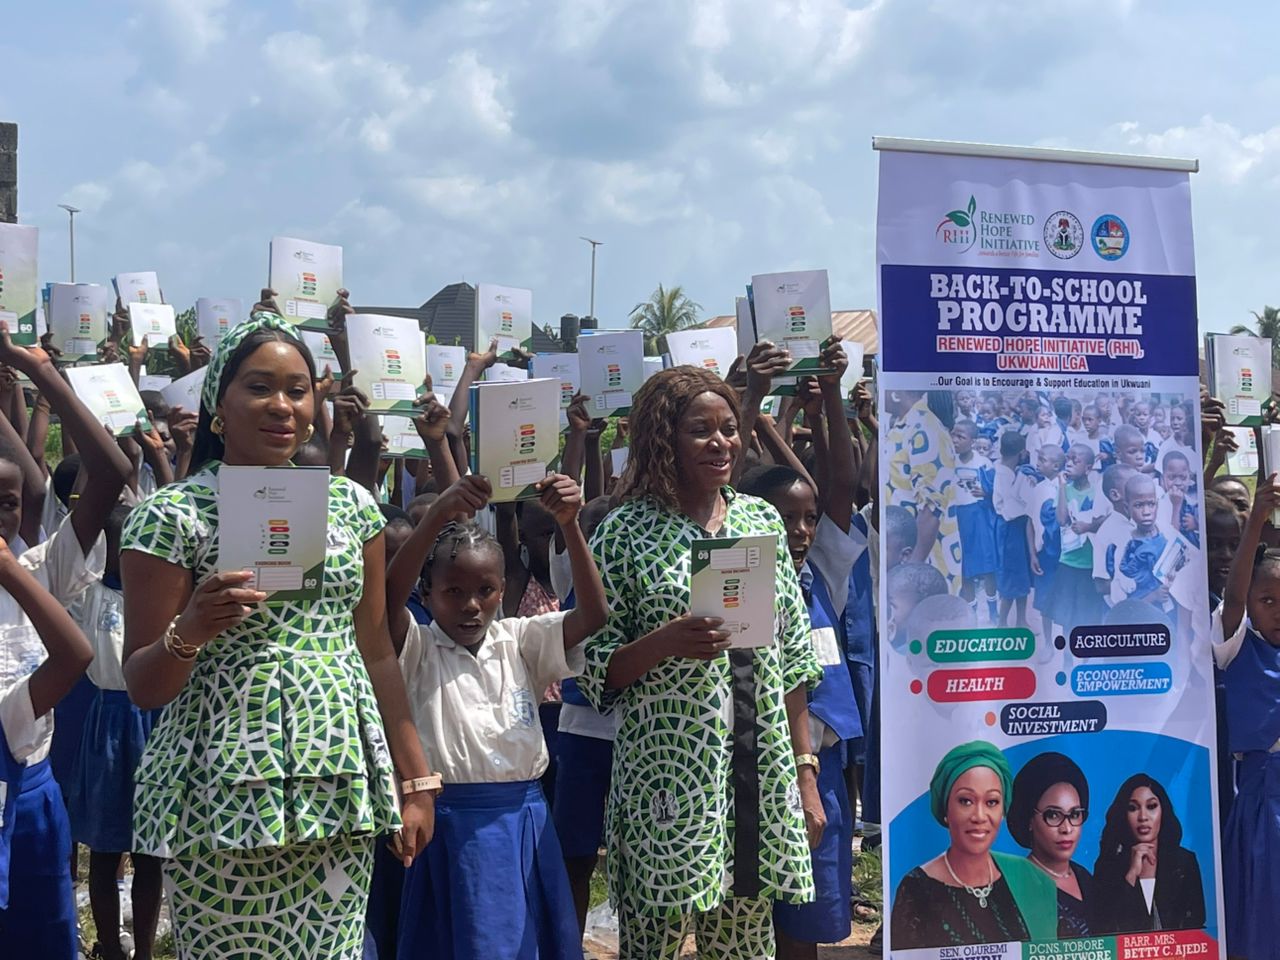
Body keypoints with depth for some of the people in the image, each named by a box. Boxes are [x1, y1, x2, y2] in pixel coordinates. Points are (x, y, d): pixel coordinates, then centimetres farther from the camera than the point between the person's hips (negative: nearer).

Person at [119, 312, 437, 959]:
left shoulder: (351, 505, 8)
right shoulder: (172, 515, -5)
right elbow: (142, 687, -3)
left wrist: (415, 780, 13)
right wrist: (191, 631, -23)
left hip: (342, 790, 4)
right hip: (224, 802, -4)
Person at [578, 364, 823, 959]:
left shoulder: (762, 520, 9)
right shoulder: (625, 534, -4)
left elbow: (794, 659, 11)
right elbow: (594, 673, -2)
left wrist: (806, 775, 8)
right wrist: (664, 643, -20)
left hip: (762, 778, 4)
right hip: (667, 784, -4)